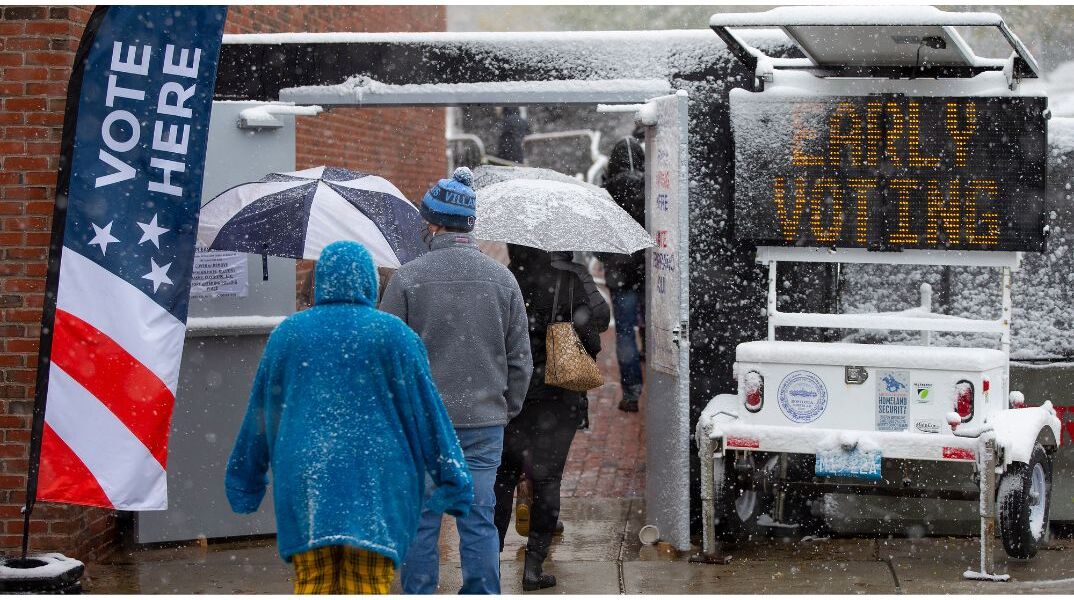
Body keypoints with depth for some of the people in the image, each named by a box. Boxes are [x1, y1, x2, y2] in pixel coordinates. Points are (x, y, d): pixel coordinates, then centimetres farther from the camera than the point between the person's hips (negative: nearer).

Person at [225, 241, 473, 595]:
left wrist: (247, 481, 21)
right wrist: (452, 482, 0)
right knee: (368, 589, -1)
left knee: (313, 587, 4)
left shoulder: (288, 333, 6)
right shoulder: (393, 334, -1)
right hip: (375, 482, -2)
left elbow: (261, 411, 12)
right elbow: (427, 410, -3)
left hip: (308, 479, 2)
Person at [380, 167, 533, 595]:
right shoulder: (502, 279, 3)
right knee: (479, 521, 6)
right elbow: (520, 359, 7)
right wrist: (508, 409, 19)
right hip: (485, 422, 2)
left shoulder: (408, 277, -7)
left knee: (420, 521, 6)